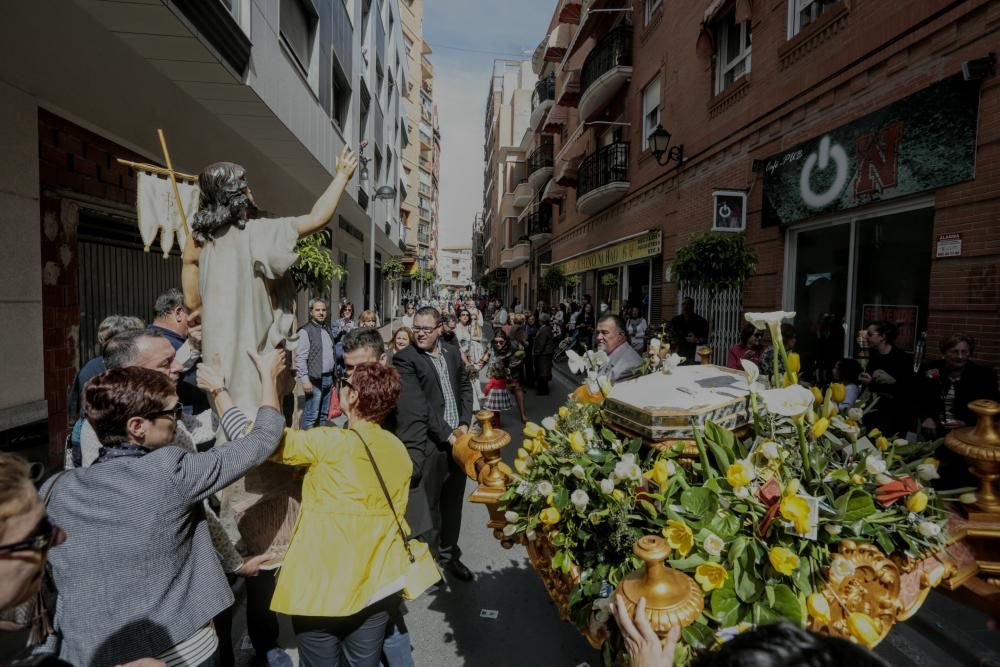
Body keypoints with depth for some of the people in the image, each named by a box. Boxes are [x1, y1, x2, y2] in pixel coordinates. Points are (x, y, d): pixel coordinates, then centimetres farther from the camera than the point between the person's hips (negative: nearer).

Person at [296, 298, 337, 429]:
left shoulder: (328, 329, 15)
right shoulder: (305, 331, -8)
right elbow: (300, 358, -13)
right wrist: (305, 380, -18)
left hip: (329, 378, 7)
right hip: (315, 379, -7)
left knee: (323, 414, 15)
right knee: (311, 416, -4)